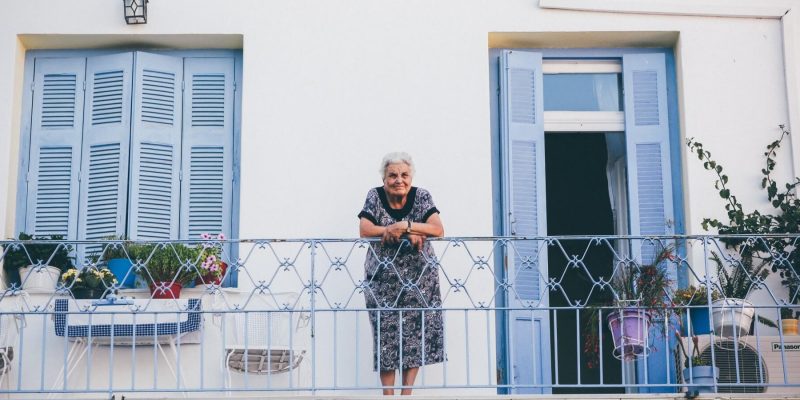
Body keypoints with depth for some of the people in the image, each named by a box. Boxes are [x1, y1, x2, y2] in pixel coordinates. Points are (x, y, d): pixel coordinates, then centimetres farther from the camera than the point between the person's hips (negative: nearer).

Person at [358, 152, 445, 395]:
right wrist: (410, 233, -20)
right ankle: (388, 394, 6)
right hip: (383, 278, -1)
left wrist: (403, 225, -25)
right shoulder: (375, 196, -2)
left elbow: (438, 230, -12)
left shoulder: (421, 196, -2)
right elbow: (364, 230, -15)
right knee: (386, 332, -3)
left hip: (419, 277, 1)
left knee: (416, 331, 0)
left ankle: (407, 392, 9)